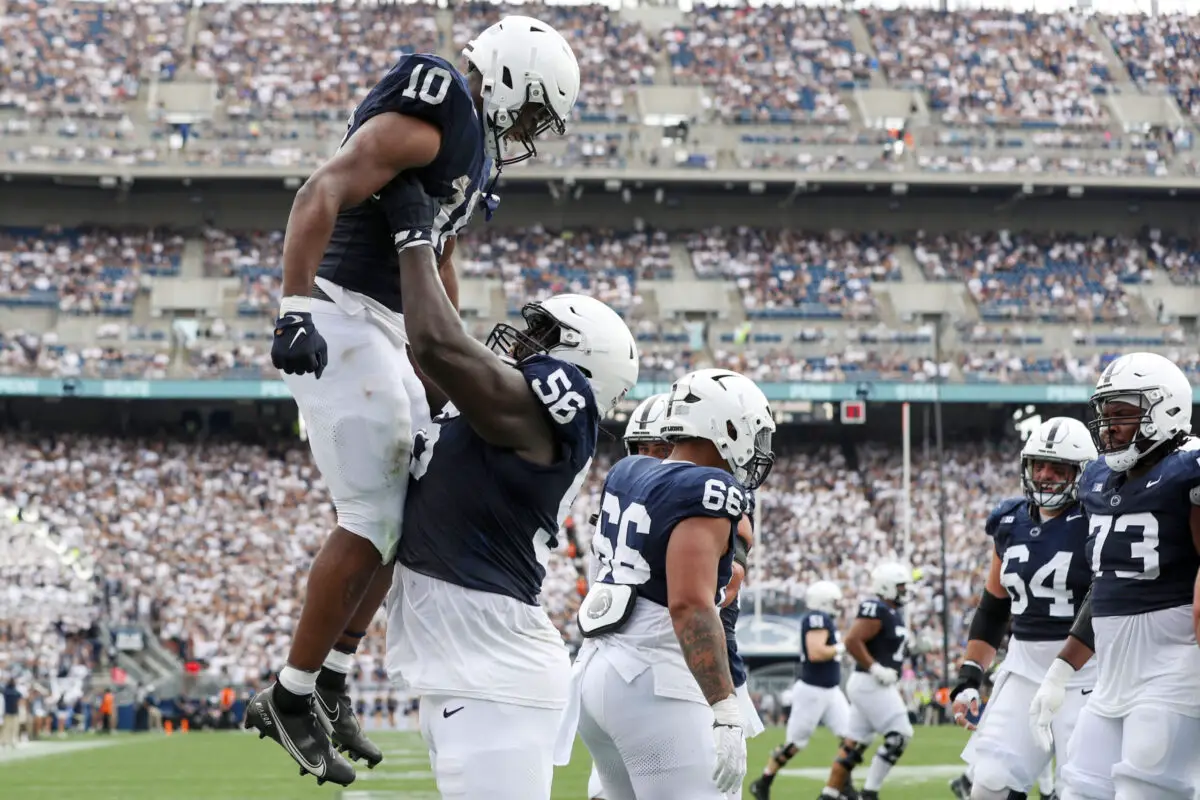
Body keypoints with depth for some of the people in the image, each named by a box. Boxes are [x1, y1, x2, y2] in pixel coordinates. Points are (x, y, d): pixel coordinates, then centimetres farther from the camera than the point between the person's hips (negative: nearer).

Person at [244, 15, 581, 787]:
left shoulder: (473, 145, 17)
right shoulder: (426, 120, -15)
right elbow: (322, 194, -25)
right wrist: (295, 308, -34)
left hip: (385, 332, 10)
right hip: (339, 323, -10)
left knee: (411, 510, 15)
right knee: (374, 519, -10)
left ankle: (331, 679, 20)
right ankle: (290, 696, 0)